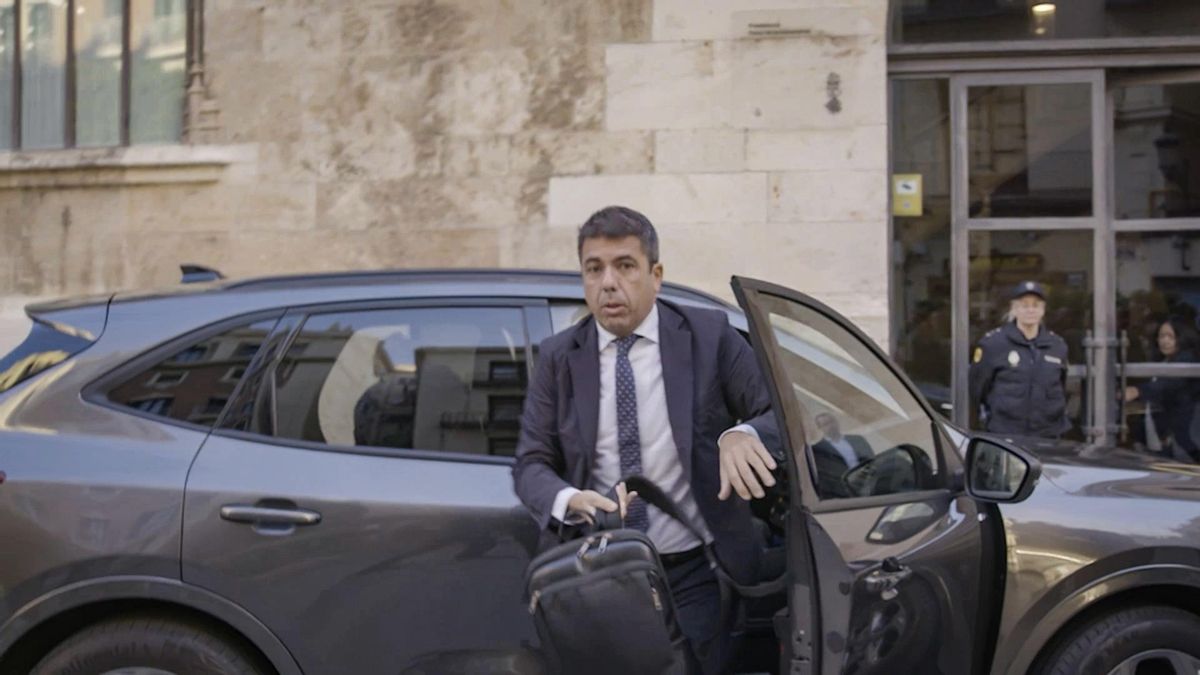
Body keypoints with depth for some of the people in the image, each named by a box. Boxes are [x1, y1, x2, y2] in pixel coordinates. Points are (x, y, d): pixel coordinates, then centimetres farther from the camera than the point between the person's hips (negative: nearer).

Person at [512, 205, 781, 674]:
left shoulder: (709, 336, -1)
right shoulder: (558, 358, 3)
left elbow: (781, 412, -3)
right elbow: (531, 464, 1)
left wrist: (743, 434, -26)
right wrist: (570, 499, -22)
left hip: (693, 576, -1)